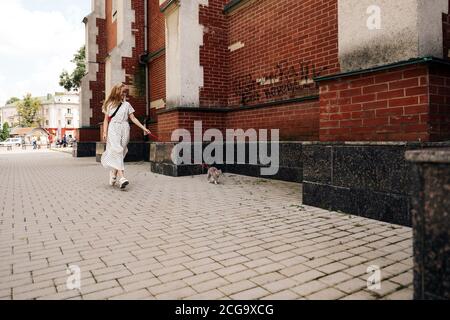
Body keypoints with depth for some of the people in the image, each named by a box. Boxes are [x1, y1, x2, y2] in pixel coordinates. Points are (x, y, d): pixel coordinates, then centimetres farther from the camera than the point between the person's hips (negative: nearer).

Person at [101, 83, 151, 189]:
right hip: (113, 130, -2)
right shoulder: (109, 104, 11)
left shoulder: (127, 104, 14)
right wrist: (104, 132, -1)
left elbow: (133, 118, 11)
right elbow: (106, 120, 10)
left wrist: (144, 128, 3)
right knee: (116, 151, -17)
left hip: (124, 130, 2)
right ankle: (121, 177, -28)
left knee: (120, 153, -1)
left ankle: (113, 177, 9)